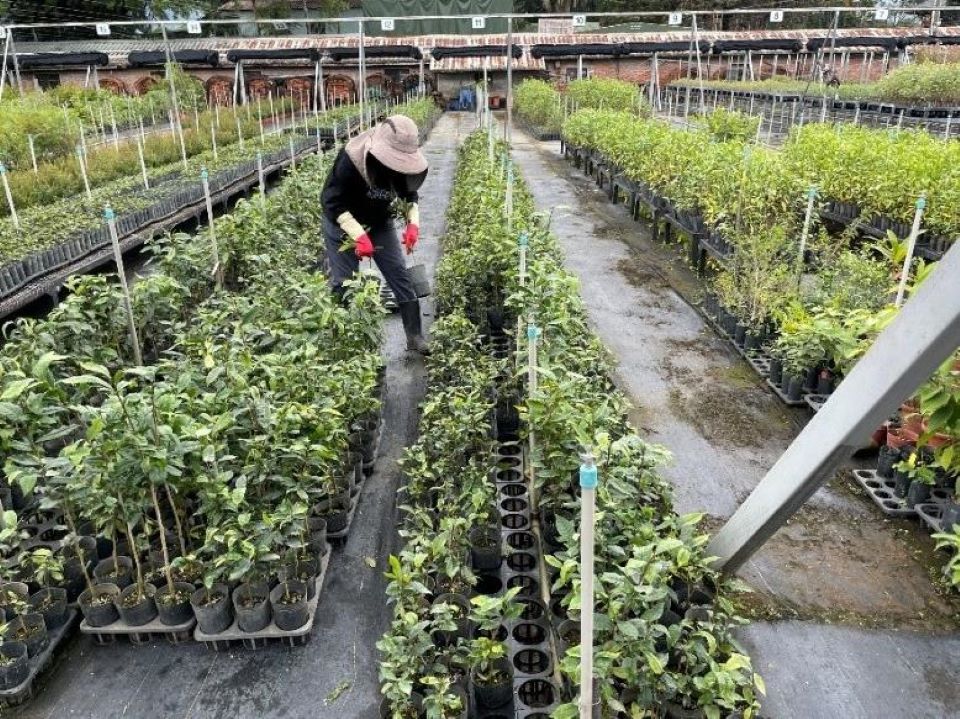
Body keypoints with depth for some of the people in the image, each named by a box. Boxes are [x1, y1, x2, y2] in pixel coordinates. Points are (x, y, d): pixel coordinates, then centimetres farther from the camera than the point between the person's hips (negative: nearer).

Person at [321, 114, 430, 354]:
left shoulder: (404, 161, -15)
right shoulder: (351, 159, -30)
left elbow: (410, 193, 3)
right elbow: (331, 201, -26)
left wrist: (413, 223, -16)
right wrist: (358, 235, -36)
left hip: (380, 224, 4)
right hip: (343, 224, -4)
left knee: (400, 276, -2)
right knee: (343, 283, -1)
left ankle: (415, 336, 5)